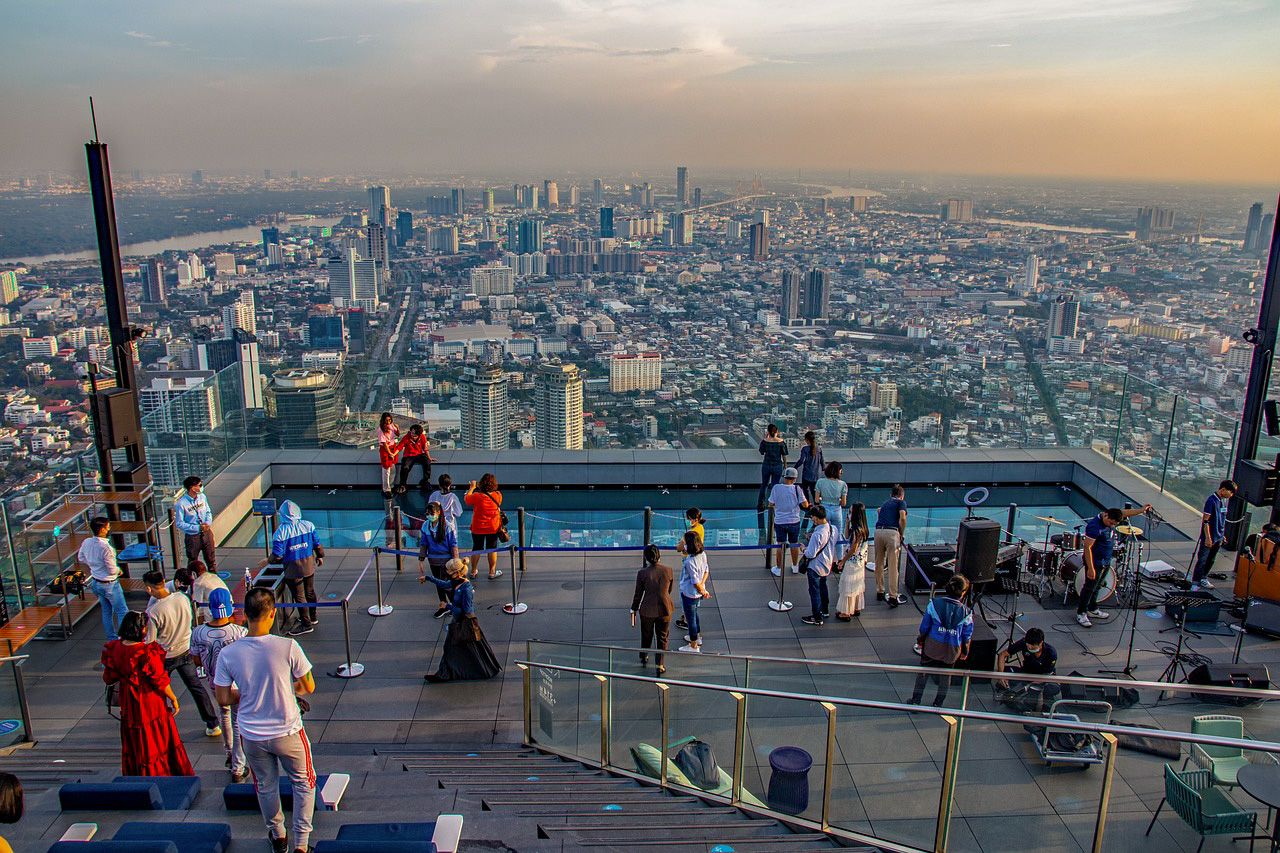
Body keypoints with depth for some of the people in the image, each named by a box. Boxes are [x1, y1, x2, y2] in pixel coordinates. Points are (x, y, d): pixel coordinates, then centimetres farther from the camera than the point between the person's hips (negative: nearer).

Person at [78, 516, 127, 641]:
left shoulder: (86, 542, -7)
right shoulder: (105, 547, -31)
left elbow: (81, 558, 13)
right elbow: (112, 570, -23)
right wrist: (118, 570, -2)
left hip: (96, 582, 8)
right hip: (109, 584, -8)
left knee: (106, 611, 20)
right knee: (122, 611, 5)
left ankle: (111, 638, 31)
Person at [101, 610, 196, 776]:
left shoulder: (116, 648, -9)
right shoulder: (147, 652, -28)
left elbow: (109, 677, 2)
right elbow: (160, 680, -20)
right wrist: (173, 699, -7)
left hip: (127, 703, 7)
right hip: (150, 702, -7)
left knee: (133, 742, 23)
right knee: (156, 740, 11)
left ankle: (133, 776, 38)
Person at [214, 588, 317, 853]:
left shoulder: (227, 654, -16)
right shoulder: (288, 647, -23)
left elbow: (224, 699, -7)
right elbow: (309, 687, -12)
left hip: (252, 736, 3)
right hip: (287, 732, -2)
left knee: (266, 786, 26)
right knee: (303, 782, 21)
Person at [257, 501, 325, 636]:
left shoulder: (280, 532, -18)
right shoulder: (308, 525, -7)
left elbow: (277, 556, -15)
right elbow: (317, 545, 1)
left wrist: (267, 561, 4)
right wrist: (320, 556, 19)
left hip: (293, 570, -5)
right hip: (309, 566, 5)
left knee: (299, 596, 7)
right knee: (310, 592, 21)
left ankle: (306, 624, 15)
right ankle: (312, 617, 37)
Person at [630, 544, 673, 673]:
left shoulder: (642, 573, -15)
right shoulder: (668, 570, -10)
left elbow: (638, 594, -7)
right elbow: (669, 590, 5)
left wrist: (633, 609, 7)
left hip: (647, 610, 0)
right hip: (664, 609, 1)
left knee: (646, 635, 22)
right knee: (662, 638, 15)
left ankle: (644, 658, 42)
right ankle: (659, 666, 17)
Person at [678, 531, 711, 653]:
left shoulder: (689, 561, -32)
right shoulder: (703, 555, -8)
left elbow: (695, 582, -28)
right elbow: (706, 571, 1)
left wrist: (703, 591, -12)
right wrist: (702, 586, -7)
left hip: (689, 594, -8)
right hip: (698, 593, 8)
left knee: (691, 619, 9)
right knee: (694, 614, 30)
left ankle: (694, 646, 24)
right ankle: (697, 636, 48)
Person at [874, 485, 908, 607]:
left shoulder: (884, 504, 29)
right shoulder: (901, 502, 13)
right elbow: (902, 518, -3)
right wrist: (902, 534, 8)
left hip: (878, 532, 5)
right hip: (892, 532, -5)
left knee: (879, 565, 15)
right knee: (893, 567, 0)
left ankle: (880, 592, 25)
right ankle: (892, 597, 1)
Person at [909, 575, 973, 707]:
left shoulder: (934, 604, -15)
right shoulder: (966, 612, -15)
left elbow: (924, 625, -5)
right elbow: (967, 635, -3)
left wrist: (921, 640, 11)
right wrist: (965, 651, 12)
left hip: (932, 647, 0)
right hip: (951, 651, 0)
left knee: (923, 672, 17)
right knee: (946, 675, 20)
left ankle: (915, 700, 26)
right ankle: (938, 703, 32)